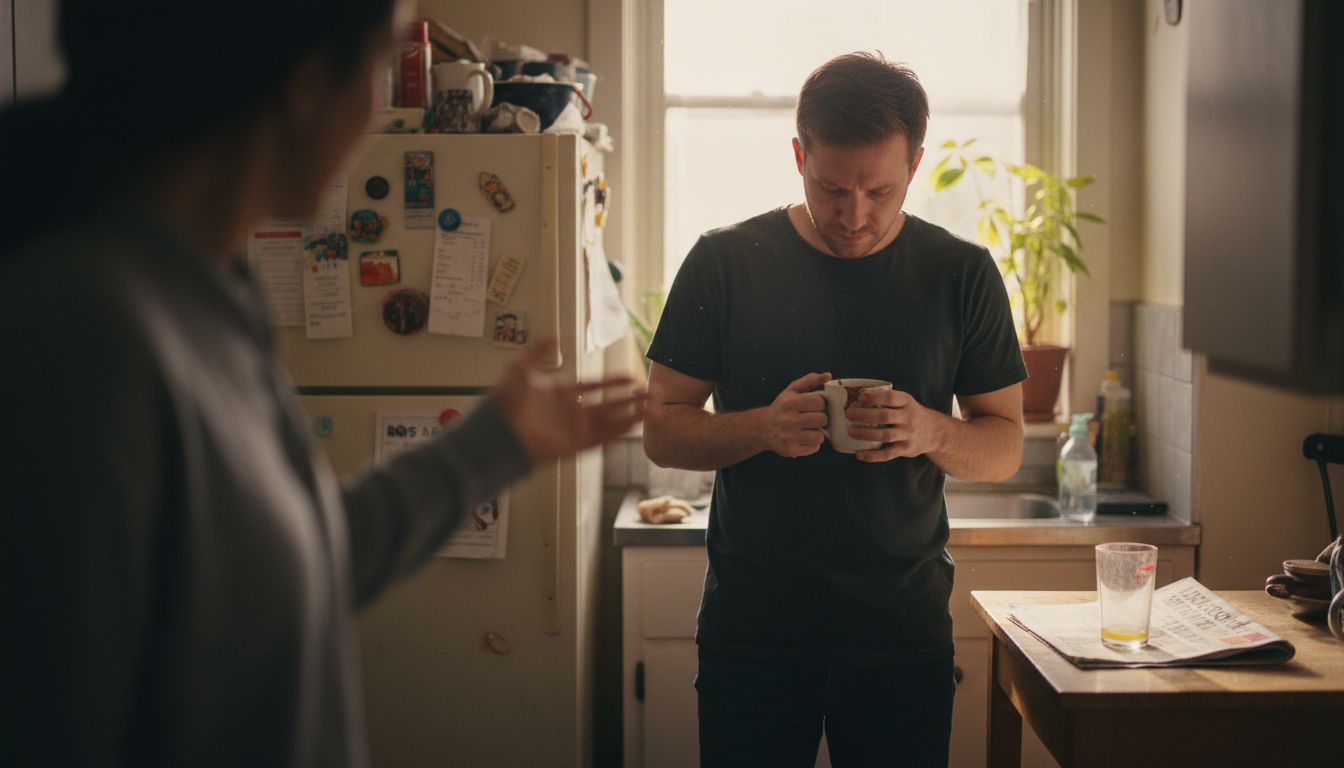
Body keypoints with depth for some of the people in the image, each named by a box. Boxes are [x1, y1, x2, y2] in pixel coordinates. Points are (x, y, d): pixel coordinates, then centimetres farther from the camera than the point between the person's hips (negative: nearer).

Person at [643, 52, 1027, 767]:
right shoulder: (724, 263, -2)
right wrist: (763, 428, -20)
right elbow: (661, 431, -1)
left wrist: (931, 432, -18)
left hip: (903, 628, 1)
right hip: (750, 625, 0)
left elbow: (1005, 446, 4)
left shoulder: (961, 274, 0)